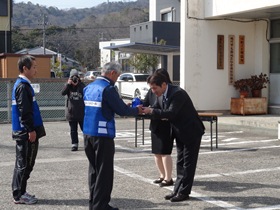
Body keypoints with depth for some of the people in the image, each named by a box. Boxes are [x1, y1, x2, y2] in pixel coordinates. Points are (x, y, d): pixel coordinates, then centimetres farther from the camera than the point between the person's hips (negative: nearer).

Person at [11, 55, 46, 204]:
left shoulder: (22, 84, 15)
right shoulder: (23, 86, -16)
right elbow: (24, 111, -21)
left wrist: (32, 129, 19)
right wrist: (31, 130, -20)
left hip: (24, 132, 10)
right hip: (25, 132, -10)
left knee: (25, 164, 15)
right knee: (24, 164, -2)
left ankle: (20, 192, 22)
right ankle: (19, 195, 5)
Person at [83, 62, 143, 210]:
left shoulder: (89, 87, 11)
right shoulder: (108, 88, -14)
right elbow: (121, 110, -15)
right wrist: (136, 110, 4)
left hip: (87, 133, 8)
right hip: (102, 135, -8)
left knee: (93, 168, 17)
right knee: (104, 171, 1)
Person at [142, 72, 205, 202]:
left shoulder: (178, 94, -25)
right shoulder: (165, 94, 2)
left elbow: (171, 113, -35)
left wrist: (152, 111, -36)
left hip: (191, 132, -9)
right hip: (180, 133, 9)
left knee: (188, 163, -2)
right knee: (180, 163, 12)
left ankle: (184, 192, 3)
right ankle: (177, 190, 18)